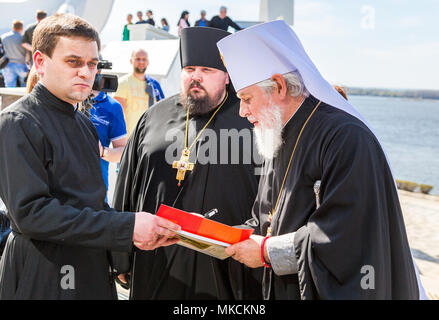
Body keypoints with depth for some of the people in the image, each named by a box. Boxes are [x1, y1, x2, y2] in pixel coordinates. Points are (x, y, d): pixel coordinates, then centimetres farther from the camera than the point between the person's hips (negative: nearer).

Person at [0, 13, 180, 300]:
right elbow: (30, 212, -22)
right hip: (44, 280, -7)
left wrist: (134, 232, -4)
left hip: (95, 272, 8)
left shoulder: (85, 124, 13)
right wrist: (126, 227, -24)